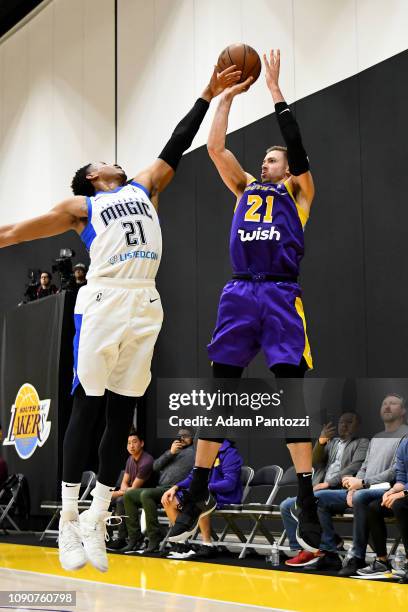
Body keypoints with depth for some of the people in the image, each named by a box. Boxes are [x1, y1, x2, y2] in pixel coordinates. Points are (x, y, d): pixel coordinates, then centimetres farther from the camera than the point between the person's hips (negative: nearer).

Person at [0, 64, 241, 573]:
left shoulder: (144, 187, 25)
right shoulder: (81, 206, 13)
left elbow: (175, 147, 24)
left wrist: (208, 96, 20)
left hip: (144, 307, 4)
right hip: (103, 302, -4)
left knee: (121, 416, 4)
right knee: (86, 409, -6)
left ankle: (97, 521, 9)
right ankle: (68, 521, -2)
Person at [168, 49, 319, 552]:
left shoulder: (298, 191, 13)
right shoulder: (245, 188, 23)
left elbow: (297, 146, -1)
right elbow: (215, 147, 14)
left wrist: (275, 91, 0)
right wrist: (226, 96, 12)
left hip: (280, 296, -3)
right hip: (238, 293, 4)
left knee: (291, 395, -9)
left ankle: (307, 504, -8)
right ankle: (197, 497, 6)